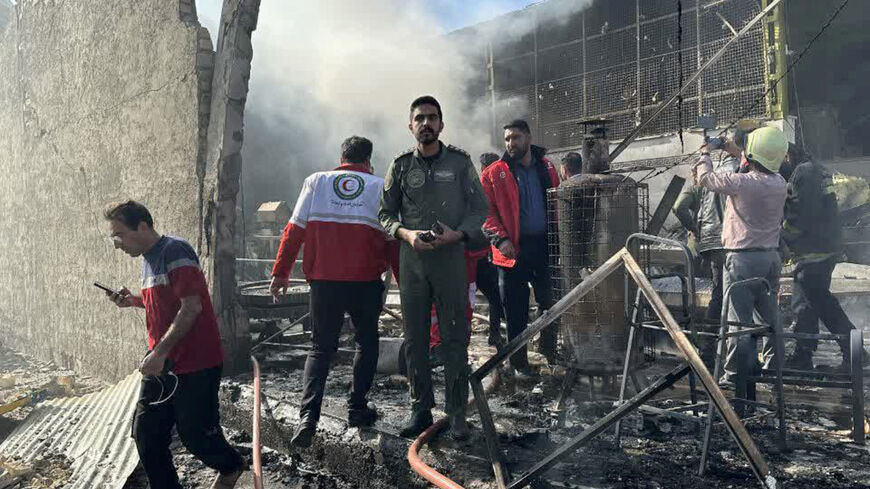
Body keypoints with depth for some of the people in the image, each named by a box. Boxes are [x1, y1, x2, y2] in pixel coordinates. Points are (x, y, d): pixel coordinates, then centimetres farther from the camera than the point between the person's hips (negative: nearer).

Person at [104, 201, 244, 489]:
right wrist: (134, 301, 8)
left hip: (195, 365, -8)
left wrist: (159, 352, -22)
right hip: (161, 364, 9)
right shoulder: (149, 259, 13)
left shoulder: (175, 251, -15)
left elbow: (191, 307, -22)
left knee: (195, 435, 5)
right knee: (146, 434, 8)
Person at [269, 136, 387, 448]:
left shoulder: (316, 181, 8)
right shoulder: (380, 186, 5)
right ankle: (357, 408, 20)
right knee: (367, 342, 21)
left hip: (324, 281, 1)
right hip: (365, 282, -1)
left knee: (321, 348, 12)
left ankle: (308, 416, -4)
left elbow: (295, 229, 3)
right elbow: (391, 239, 1)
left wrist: (281, 271, 6)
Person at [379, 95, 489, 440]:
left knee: (454, 338, 0)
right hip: (412, 259, 2)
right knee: (415, 339, 7)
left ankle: (457, 412, 11)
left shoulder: (460, 162, 5)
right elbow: (386, 214, 10)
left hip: (451, 256, -2)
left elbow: (480, 208, 6)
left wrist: (457, 233, -12)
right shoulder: (401, 166, 9)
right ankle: (420, 408, 19)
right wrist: (407, 234, -10)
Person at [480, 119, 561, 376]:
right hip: (514, 249, -4)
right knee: (517, 310, 3)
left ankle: (550, 350, 35)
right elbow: (486, 211, -6)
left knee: (550, 301, 14)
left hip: (545, 246, 4)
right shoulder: (494, 174, -3)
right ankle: (519, 361, 17)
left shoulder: (546, 167, 9)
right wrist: (500, 239, -18)